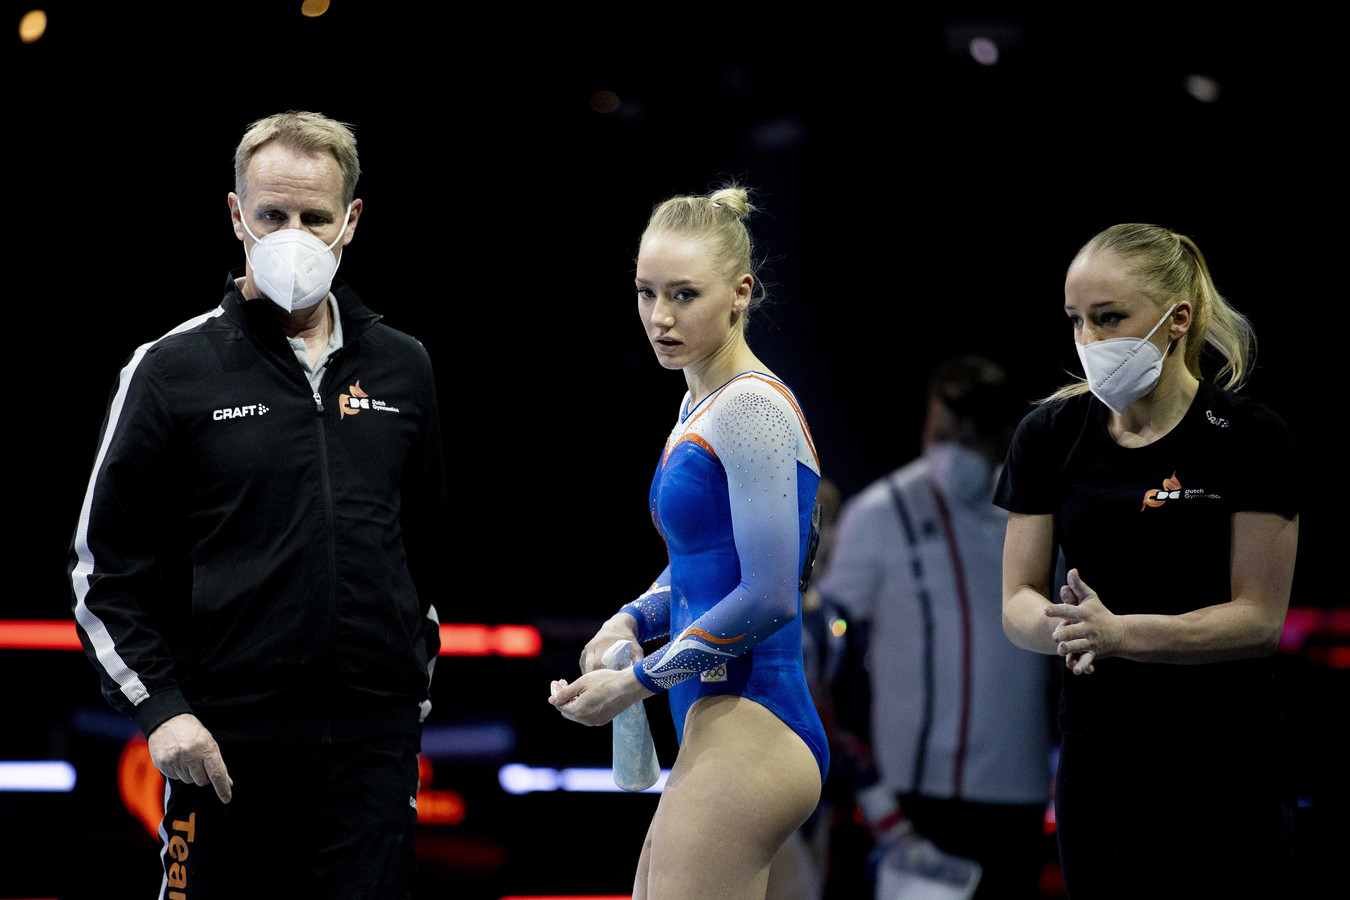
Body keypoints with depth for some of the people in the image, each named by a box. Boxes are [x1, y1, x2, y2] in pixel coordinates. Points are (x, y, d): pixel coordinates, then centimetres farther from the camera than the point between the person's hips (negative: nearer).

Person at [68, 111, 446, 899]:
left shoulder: (402, 368, 11)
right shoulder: (172, 371, 0)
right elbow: (105, 568, 1)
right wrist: (159, 707, -9)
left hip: (376, 743, 3)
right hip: (228, 743, -3)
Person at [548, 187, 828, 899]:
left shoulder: (752, 410, -14)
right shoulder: (699, 407, 17)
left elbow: (768, 598, -19)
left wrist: (638, 681, -11)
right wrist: (631, 621, 8)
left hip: (749, 733, -10)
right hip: (715, 733, 10)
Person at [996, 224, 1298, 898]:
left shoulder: (1248, 438, -9)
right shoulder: (1049, 436, 3)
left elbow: (1259, 619, -11)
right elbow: (1017, 603, 2)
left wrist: (1120, 633, -25)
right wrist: (1062, 625, -22)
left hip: (1224, 772, -3)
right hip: (1097, 761, 3)